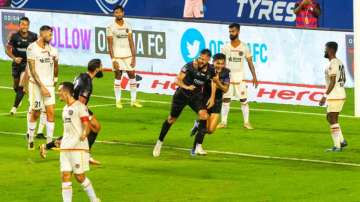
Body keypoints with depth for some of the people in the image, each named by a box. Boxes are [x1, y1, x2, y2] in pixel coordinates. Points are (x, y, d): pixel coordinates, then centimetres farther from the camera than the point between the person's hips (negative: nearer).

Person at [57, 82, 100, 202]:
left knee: (79, 176, -3)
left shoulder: (80, 106, -9)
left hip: (79, 147, -8)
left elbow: (87, 125, -15)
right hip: (65, 147, 8)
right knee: (65, 176, 0)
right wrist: (60, 141, 34)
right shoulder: (65, 108, 17)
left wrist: (84, 134, -35)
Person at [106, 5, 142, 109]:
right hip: (117, 56, -4)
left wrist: (134, 56, 1)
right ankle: (118, 101, 7)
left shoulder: (128, 26, 8)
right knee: (118, 77, 0)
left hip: (128, 55, 4)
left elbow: (131, 42, 8)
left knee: (132, 76, 3)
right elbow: (110, 45, -5)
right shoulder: (111, 27, -4)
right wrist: (113, 59, -12)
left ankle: (133, 100, 9)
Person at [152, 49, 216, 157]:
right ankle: (159, 143, 30)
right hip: (182, 95, -2)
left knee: (204, 115, -20)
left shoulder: (211, 70, -11)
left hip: (196, 96, 2)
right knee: (171, 119, 8)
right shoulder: (190, 66, -23)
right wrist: (186, 87, -39)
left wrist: (212, 97, 5)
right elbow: (178, 80, -20)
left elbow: (213, 81, 10)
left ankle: (198, 147, -13)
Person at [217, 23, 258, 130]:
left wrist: (254, 76, -5)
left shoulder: (244, 46, -1)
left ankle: (246, 122, 6)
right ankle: (223, 122, 7)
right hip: (227, 76, 1)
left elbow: (250, 62, 1)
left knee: (244, 100, -1)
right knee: (225, 99, 1)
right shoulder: (226, 47, 2)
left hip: (240, 77, -1)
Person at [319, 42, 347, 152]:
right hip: (341, 94, 9)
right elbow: (344, 79, 21)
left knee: (333, 120, -4)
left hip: (334, 97, -9)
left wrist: (325, 96, -20)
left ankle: (337, 146, -4)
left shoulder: (332, 64, -16)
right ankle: (342, 141, 16)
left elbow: (332, 82, -22)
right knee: (329, 118, 18)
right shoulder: (340, 62, 13)